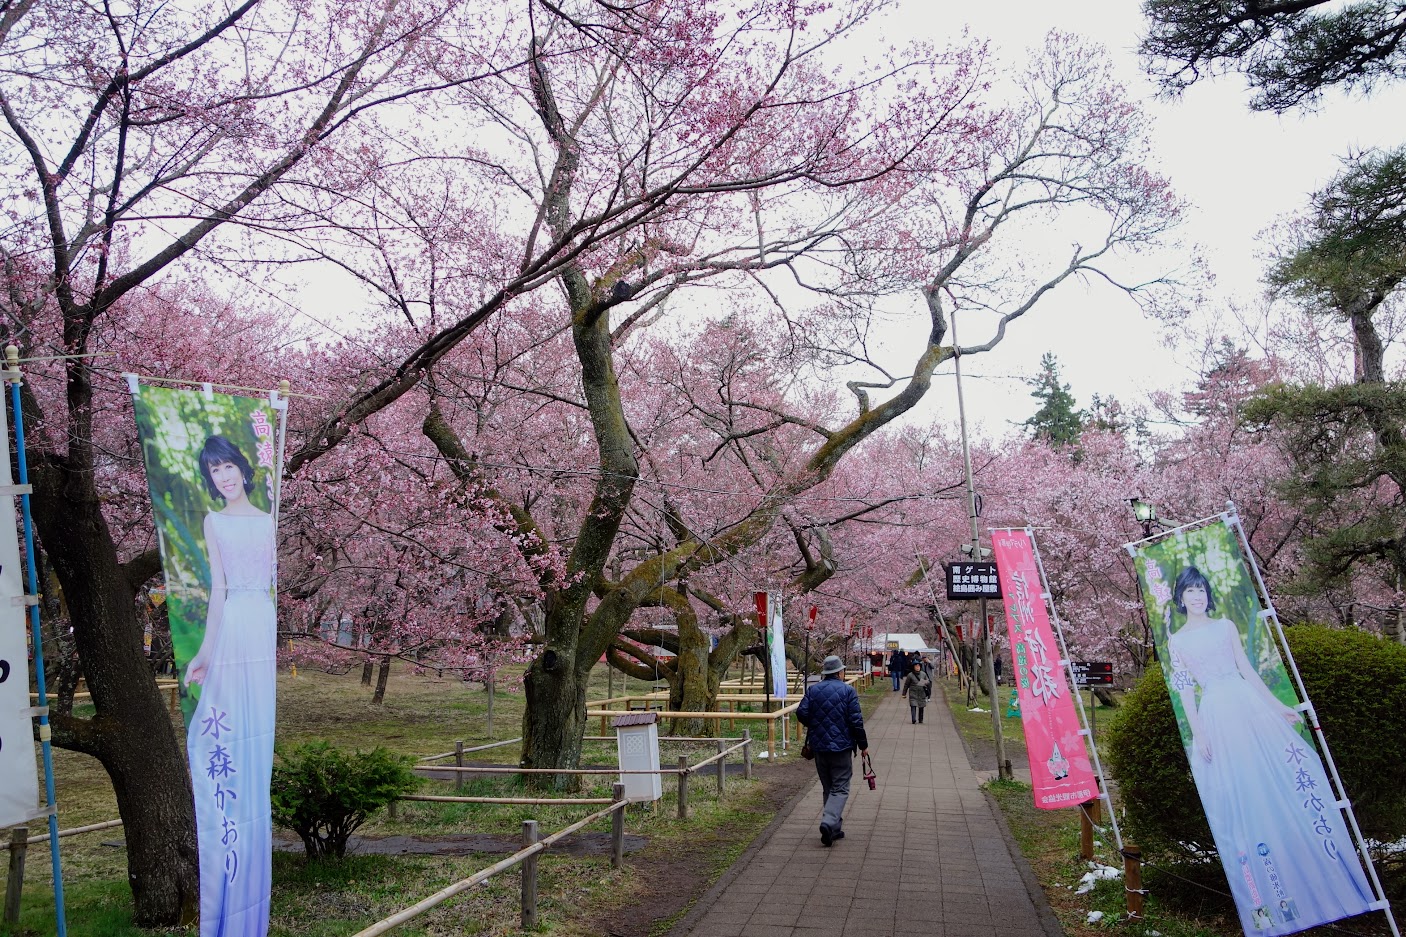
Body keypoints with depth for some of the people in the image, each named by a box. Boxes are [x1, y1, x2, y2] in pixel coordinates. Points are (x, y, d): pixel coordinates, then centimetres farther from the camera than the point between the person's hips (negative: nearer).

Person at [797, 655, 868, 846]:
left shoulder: (813, 690, 4)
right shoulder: (848, 691, -6)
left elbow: (801, 713, -5)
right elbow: (856, 721, -11)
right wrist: (863, 744, -1)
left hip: (819, 746, 4)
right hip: (841, 746, -4)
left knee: (828, 788, 15)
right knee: (840, 788, 1)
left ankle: (834, 829, 19)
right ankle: (829, 822, -18)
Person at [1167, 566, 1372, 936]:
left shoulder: (1226, 626, 8)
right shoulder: (1177, 640, 2)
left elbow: (1247, 669, 10)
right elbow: (1184, 689, 0)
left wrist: (1277, 706, 6)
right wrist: (1197, 733, -6)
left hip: (1248, 705, 2)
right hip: (1215, 715, -2)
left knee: (1281, 781, 3)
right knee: (1238, 792, 0)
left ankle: (1323, 882, 18)